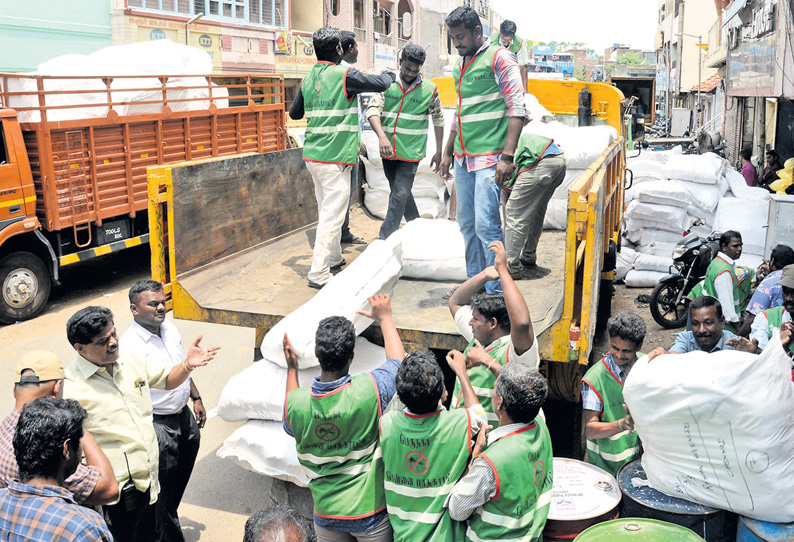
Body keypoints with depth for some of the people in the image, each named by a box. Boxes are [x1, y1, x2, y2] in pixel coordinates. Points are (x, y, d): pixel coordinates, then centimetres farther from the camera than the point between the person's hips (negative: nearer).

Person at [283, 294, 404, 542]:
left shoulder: (296, 403, -17)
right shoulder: (369, 390, -24)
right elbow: (398, 361, -1)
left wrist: (292, 368, 14)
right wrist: (385, 317, 13)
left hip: (326, 515, 2)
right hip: (371, 511, -2)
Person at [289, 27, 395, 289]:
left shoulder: (308, 78, 9)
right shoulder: (344, 75, -11)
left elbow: (294, 113, 20)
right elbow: (381, 84, -7)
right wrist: (389, 74, 16)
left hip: (312, 156, 8)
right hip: (335, 158, -8)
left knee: (327, 210, 19)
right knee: (332, 214, -5)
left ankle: (334, 257, 33)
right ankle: (318, 273, -5)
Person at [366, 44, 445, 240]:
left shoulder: (429, 89, -2)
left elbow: (438, 120, 8)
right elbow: (373, 108, -10)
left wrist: (439, 152, 8)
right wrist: (382, 136, -27)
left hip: (410, 152, -3)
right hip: (388, 150, 3)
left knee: (400, 195, -10)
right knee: (400, 192, 17)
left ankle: (384, 240, -6)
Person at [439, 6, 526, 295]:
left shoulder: (499, 58, -5)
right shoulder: (460, 65, 17)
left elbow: (517, 108, -12)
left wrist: (507, 156, -19)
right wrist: (448, 153, 25)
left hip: (490, 158, -8)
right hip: (463, 158, 8)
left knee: (486, 226, -11)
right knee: (467, 223, 10)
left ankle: (496, 293, -3)